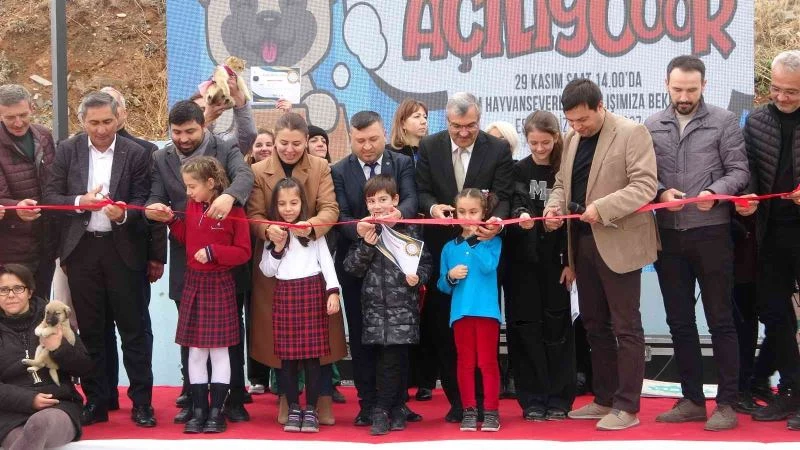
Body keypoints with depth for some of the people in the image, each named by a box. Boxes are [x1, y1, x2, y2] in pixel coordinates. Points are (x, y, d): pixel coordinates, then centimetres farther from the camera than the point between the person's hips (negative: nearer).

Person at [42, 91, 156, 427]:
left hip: (123, 249, -2)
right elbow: (51, 196, 2)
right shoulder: (67, 150, 3)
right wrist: (80, 202, -16)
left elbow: (143, 203, -4)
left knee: (133, 327, 2)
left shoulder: (136, 154, -2)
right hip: (82, 249, 2)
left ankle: (141, 402, 10)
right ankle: (95, 401, 19)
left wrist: (124, 213, -24)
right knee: (89, 329, 9)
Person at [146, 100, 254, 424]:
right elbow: (156, 198, 3)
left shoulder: (226, 150, -2)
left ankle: (235, 398, 15)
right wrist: (153, 208, -23)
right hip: (185, 260, 2)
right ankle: (191, 398, 19)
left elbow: (245, 176, -20)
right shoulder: (161, 159, 7)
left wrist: (229, 196, -43)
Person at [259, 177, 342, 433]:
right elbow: (267, 271, 10)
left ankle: (311, 410, 5)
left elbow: (326, 261, 0)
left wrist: (333, 291, -11)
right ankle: (293, 409, 11)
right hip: (284, 294, 2)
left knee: (312, 354, -2)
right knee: (287, 356, 2)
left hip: (312, 292, -2)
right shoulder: (273, 233, 10)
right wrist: (277, 248, -5)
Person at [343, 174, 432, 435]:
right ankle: (396, 409, 15)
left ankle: (382, 411, 7)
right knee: (387, 360, 3)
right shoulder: (366, 232, 9)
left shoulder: (409, 230, 1)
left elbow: (425, 263, 4)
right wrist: (367, 246, -8)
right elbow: (351, 268, 5)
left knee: (394, 359, -5)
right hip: (375, 307, 2)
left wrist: (417, 277, -15)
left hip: (402, 306, -2)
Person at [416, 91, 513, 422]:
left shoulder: (498, 149, -3)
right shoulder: (429, 147, 2)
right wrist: (433, 207, -21)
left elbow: (503, 197, -7)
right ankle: (457, 401, 15)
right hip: (442, 249, 2)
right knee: (444, 328, 4)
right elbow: (422, 192, 2)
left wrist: (496, 221, -29)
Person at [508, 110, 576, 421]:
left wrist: (571, 261, -3)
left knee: (557, 327, 1)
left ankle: (558, 399, 8)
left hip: (554, 260, 0)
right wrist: (520, 217, -32)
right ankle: (533, 400, 6)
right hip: (522, 259, 0)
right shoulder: (518, 171, 4)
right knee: (526, 328, 0)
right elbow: (514, 206, -8)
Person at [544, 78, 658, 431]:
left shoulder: (632, 133, -9)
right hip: (582, 242, 8)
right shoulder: (571, 139, 13)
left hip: (618, 243, -8)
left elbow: (645, 185, -16)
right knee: (595, 324, 14)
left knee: (625, 327, -2)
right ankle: (604, 399, 24)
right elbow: (561, 183, 20)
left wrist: (602, 208, -25)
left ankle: (627, 407, 3)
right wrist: (554, 206, -2)